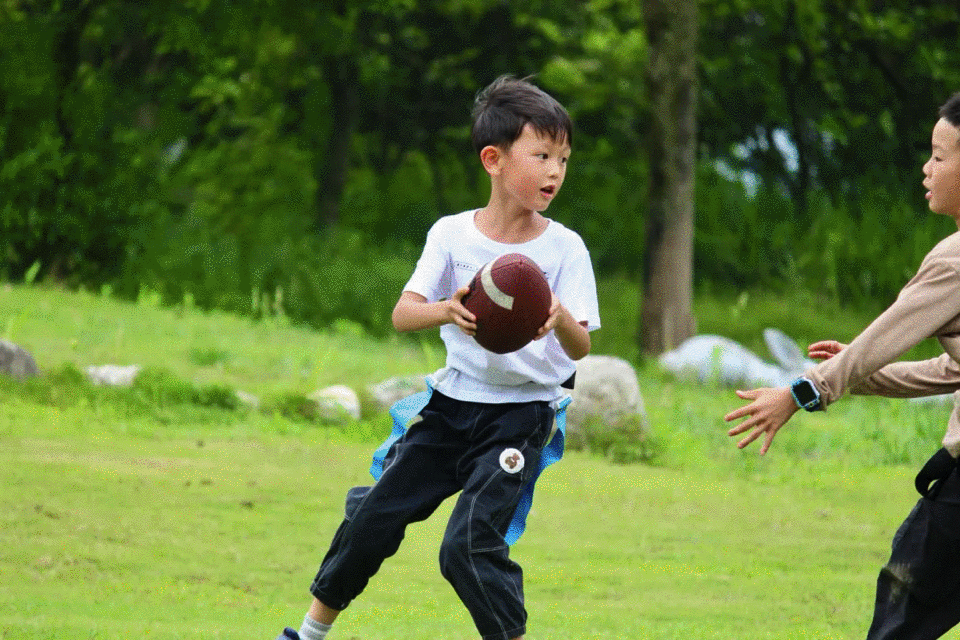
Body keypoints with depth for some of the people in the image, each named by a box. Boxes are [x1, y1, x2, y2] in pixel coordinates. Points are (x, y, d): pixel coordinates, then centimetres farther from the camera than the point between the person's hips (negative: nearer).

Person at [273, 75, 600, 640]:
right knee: (373, 517, 4)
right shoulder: (453, 235, -2)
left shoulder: (564, 248, -7)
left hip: (521, 416, -3)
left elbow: (581, 348, -13)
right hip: (454, 401, 3)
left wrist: (560, 318, -37)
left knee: (469, 544, -18)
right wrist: (446, 311, -34)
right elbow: (402, 314, -11)